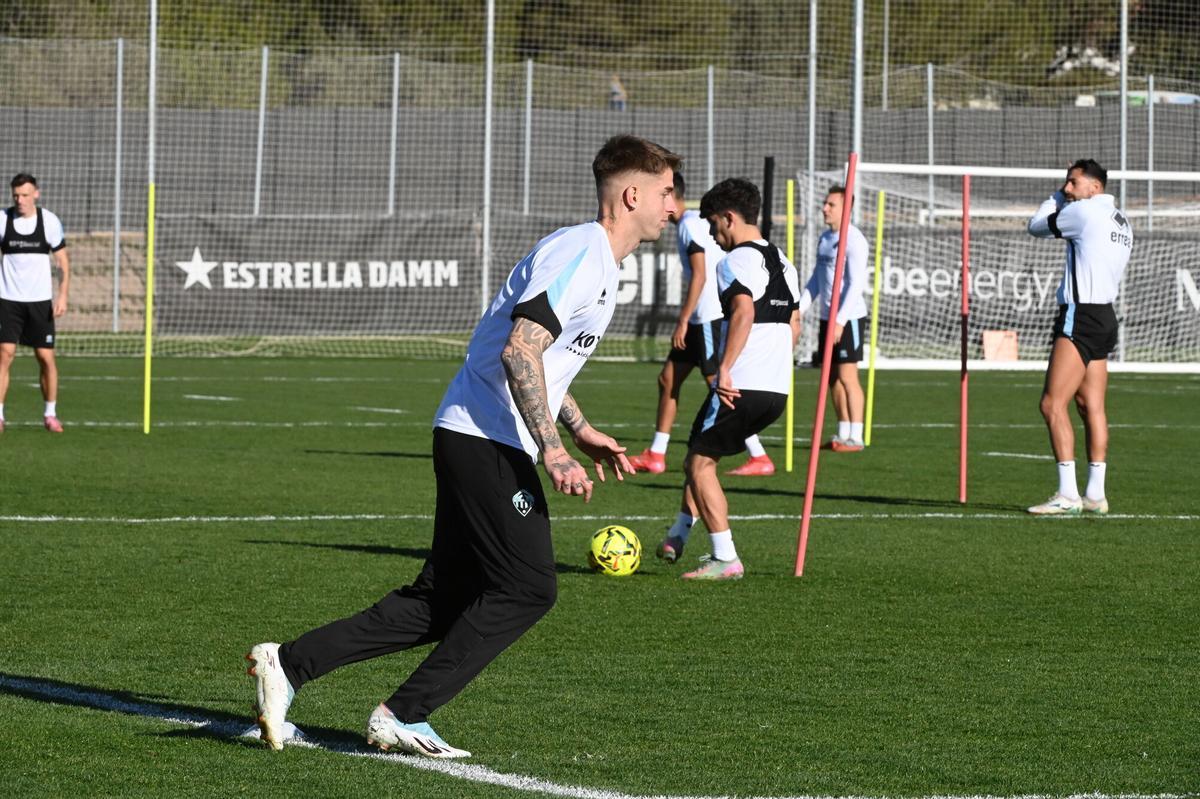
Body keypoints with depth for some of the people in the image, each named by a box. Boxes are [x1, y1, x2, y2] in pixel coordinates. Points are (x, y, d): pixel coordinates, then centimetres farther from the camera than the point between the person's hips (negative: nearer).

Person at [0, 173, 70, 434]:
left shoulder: (50, 221, -2)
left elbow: (63, 262, 3)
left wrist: (63, 296, -8)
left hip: (40, 301, 1)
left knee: (46, 357, 0)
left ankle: (50, 414, 16)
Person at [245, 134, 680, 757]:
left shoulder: (597, 260, 19)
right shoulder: (579, 254, -14)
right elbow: (519, 352, -23)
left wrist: (580, 430, 25)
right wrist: (552, 451, -24)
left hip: (473, 442, 10)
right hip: (487, 442, -10)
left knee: (444, 600, 8)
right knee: (527, 588, -8)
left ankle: (289, 664, 5)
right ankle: (402, 717, -6)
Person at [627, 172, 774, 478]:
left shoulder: (690, 225, -14)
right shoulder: (695, 222, 16)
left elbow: (699, 275, -20)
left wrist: (683, 321, -20)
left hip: (710, 317, -10)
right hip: (702, 318, 10)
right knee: (668, 378, 12)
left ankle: (760, 458, -7)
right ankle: (655, 456, 17)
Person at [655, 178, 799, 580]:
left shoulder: (735, 261, -10)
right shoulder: (784, 264, 18)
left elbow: (744, 312, -26)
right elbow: (794, 328, 22)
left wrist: (725, 370, -25)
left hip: (740, 387, -9)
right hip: (778, 391, 9)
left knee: (700, 464, 2)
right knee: (701, 454, 23)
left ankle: (725, 558, -2)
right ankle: (677, 538, 27)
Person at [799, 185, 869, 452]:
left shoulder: (853, 240, -12)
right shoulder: (824, 239, 15)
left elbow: (856, 284, -18)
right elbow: (816, 280, 21)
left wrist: (840, 320, -22)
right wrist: (799, 308, 10)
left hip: (848, 318, -9)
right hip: (828, 318, 9)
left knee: (847, 377, -8)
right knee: (832, 378, 10)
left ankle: (855, 438, -6)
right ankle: (843, 435, 16)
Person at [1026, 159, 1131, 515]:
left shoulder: (1084, 211, -11)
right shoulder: (1121, 222, 15)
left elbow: (1037, 227, 0)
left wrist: (1058, 197, 16)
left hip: (1080, 316, -10)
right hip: (1105, 316, 10)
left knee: (1052, 404, -11)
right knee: (1092, 407, 9)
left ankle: (1067, 494, -16)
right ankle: (1095, 494, 7)